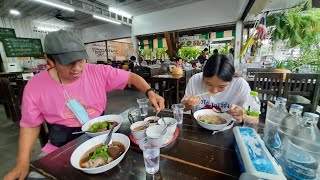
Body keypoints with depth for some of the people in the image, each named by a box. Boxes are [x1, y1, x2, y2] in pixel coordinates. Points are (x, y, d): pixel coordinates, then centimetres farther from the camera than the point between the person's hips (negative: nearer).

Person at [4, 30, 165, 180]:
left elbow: (130, 76, -9)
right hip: (63, 139, 2)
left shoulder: (99, 72, -14)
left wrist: (150, 93, -26)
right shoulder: (35, 86, -9)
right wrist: (22, 163, -9)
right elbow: (30, 125, 1)